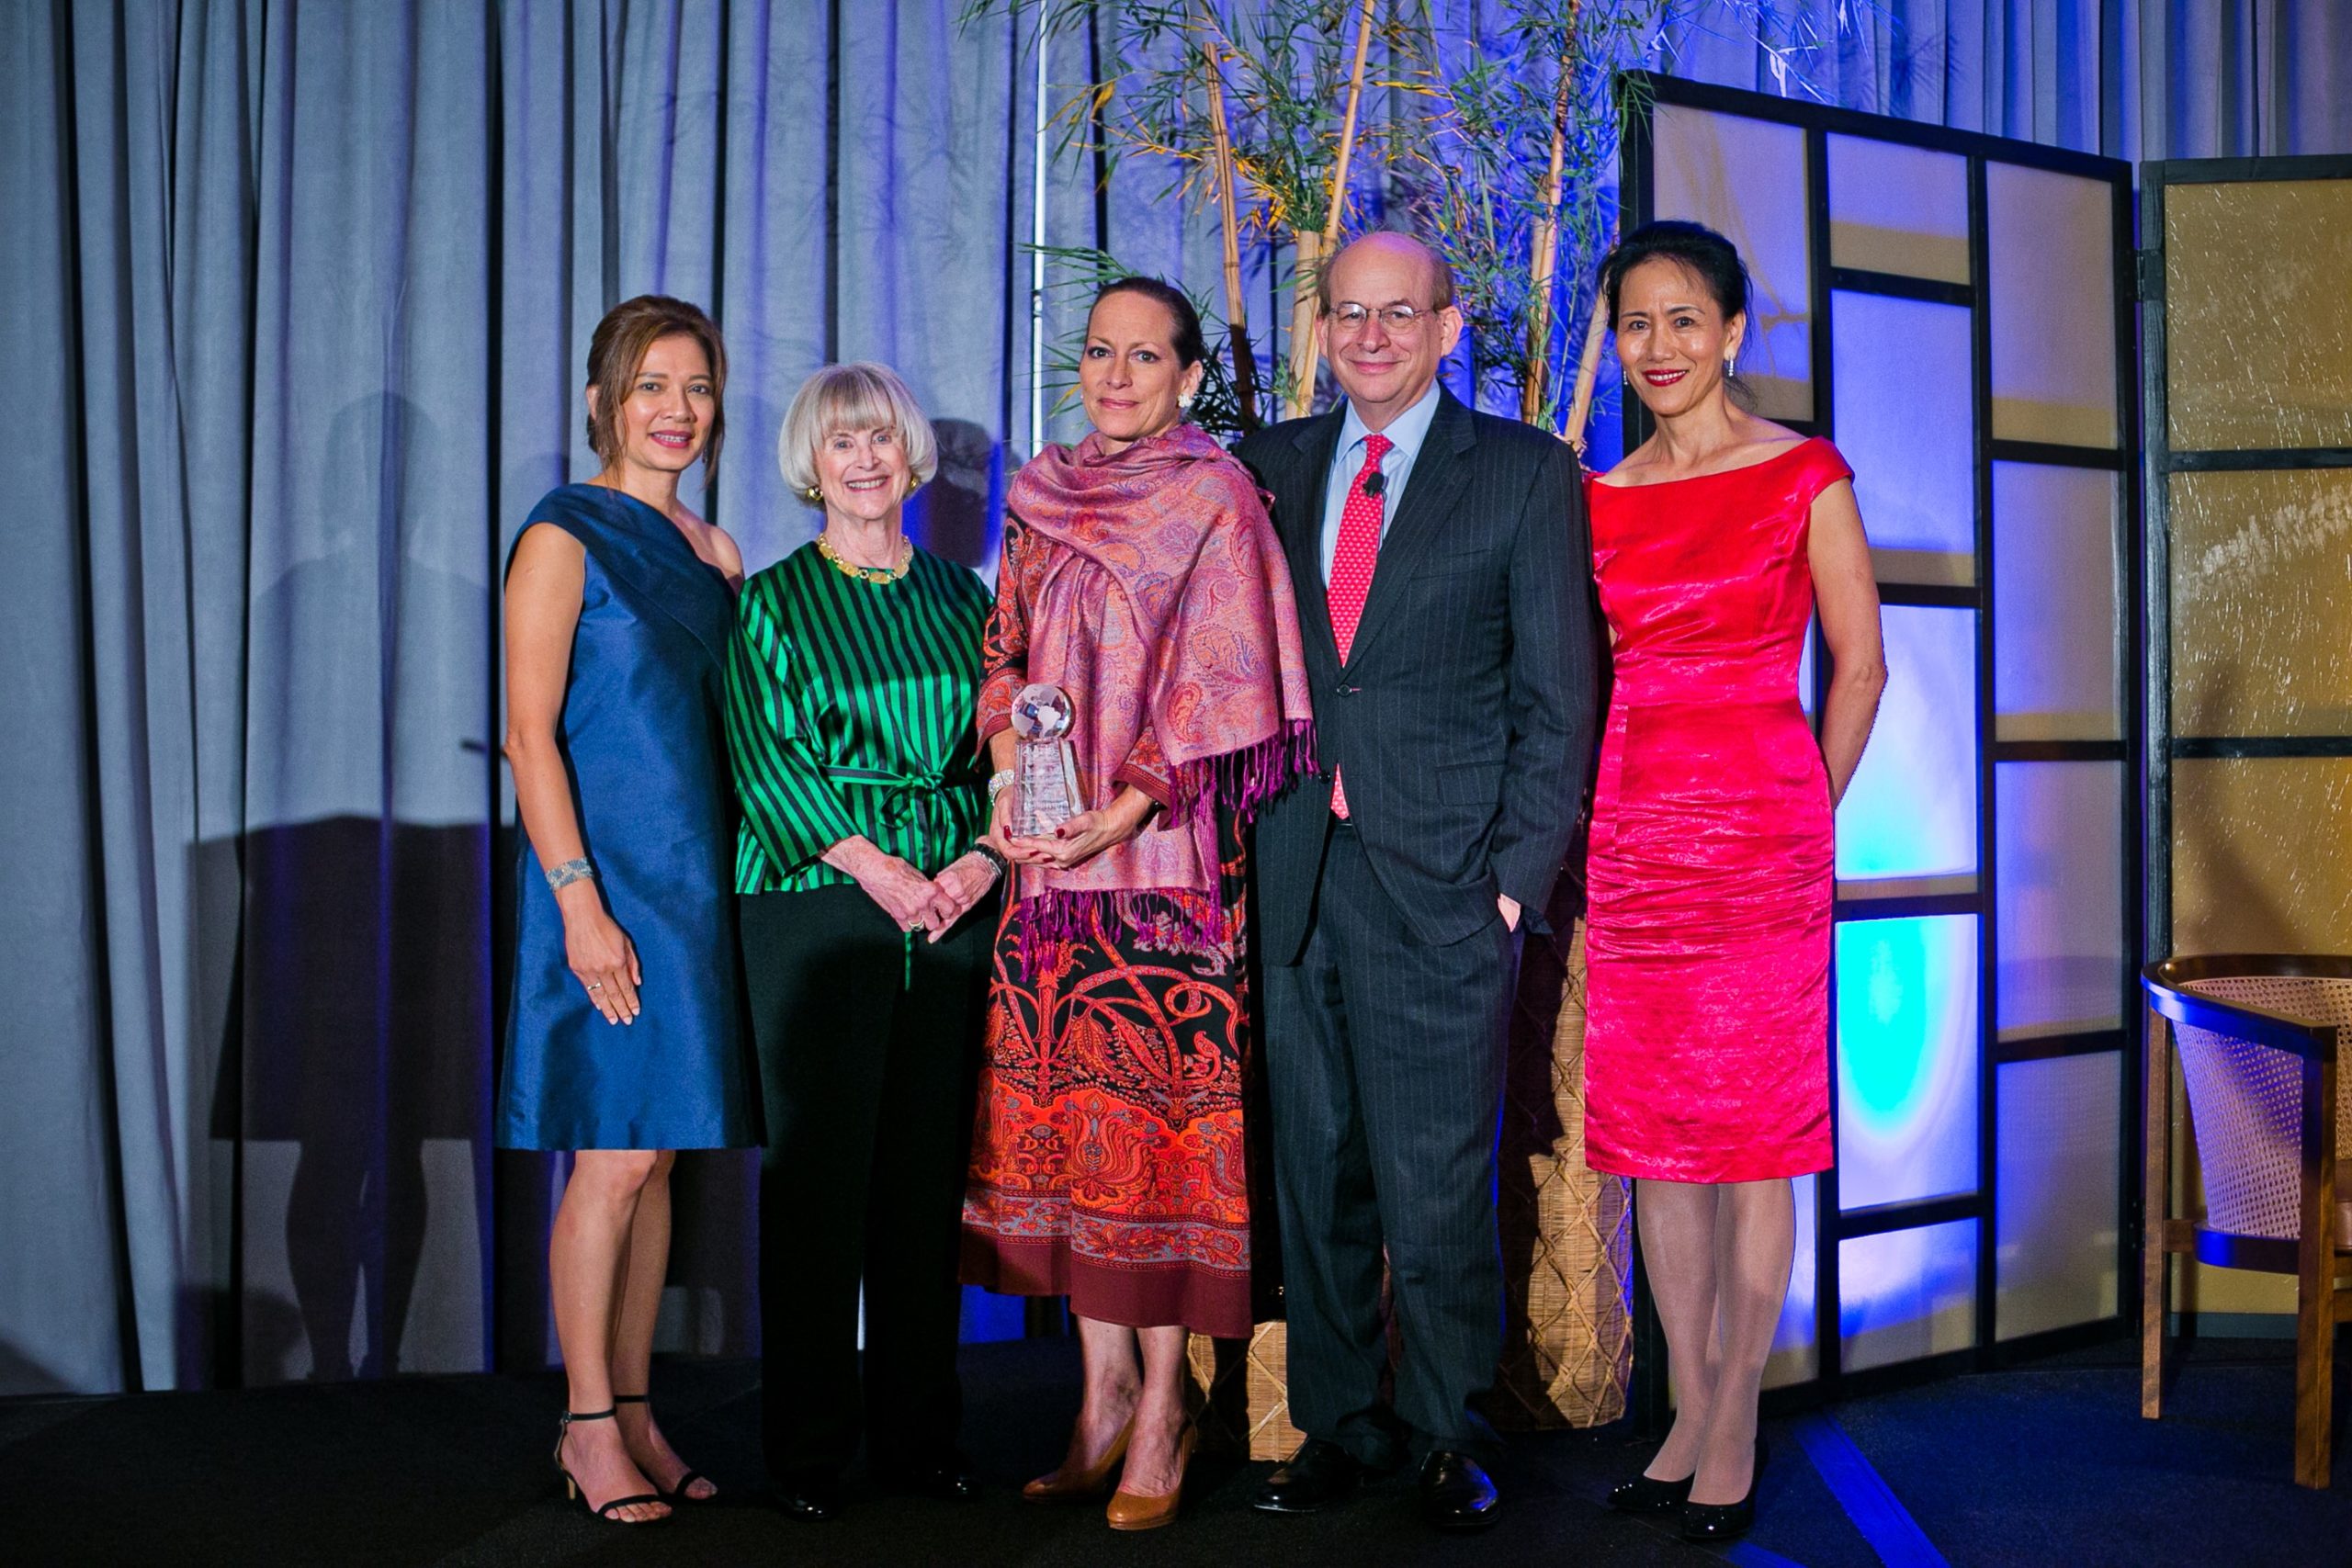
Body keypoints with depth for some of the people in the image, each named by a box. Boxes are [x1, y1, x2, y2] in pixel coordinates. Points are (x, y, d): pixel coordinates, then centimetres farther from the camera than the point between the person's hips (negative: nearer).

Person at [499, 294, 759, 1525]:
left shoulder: (711, 551, 14)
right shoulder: (564, 537, -6)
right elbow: (530, 731, -12)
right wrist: (580, 898, -19)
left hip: (695, 880, 7)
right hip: (605, 882, -7)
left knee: (659, 1157, 10)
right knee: (614, 1158, -4)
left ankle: (634, 1412, 19)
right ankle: (589, 1427, 9)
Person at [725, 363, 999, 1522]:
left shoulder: (961, 597, 14)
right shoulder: (772, 601, 4)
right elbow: (765, 757, -5)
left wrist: (983, 858, -7)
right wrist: (877, 865, -14)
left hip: (954, 909, 3)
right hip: (815, 899, -3)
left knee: (929, 1171, 6)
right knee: (817, 1172, -1)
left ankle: (916, 1431, 16)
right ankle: (808, 1446, 10)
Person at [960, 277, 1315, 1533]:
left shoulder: (1215, 499, -1)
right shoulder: (1041, 500, 15)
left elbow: (1215, 688, -8)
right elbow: (1005, 652, 16)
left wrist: (1122, 811, -18)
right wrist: (1009, 763, -3)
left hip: (1170, 860, -5)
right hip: (1052, 862, 5)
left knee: (1162, 1107, -4)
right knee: (1065, 1108, 6)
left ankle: (1162, 1411, 6)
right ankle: (1104, 1391, 17)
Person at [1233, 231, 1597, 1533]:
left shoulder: (1526, 473, 4)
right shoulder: (1269, 466, 13)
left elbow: (1557, 695, 1)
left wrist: (1519, 874, -6)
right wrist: (1241, 837, 4)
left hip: (1442, 883, -3)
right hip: (1291, 875, 3)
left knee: (1437, 1185, 0)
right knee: (1315, 1174, 10)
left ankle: (1448, 1430, 20)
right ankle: (1340, 1424, 24)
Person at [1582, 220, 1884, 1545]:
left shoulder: (1805, 476, -1)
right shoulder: (1604, 498, 10)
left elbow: (1860, 667, 3)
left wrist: (1801, 819, 2)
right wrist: (1594, 822, 9)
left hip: (1760, 830, -4)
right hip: (1630, 829, 4)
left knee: (1755, 1134, 1)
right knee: (1653, 1131, 8)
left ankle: (1735, 1430, 12)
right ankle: (1691, 1412, 20)